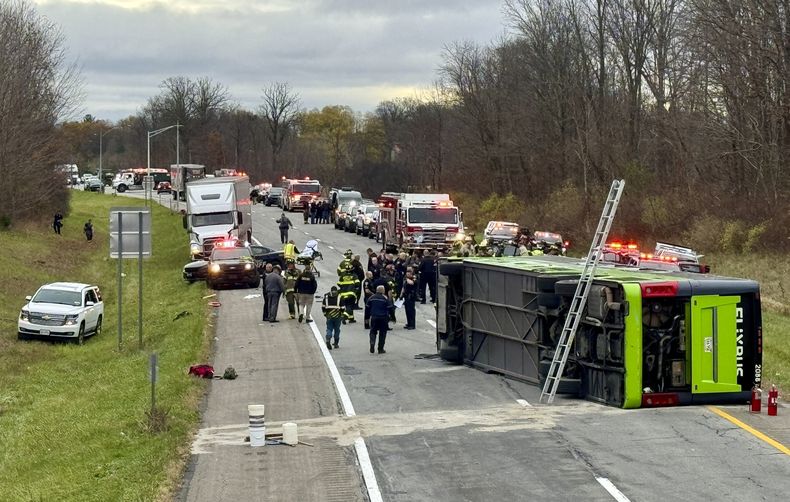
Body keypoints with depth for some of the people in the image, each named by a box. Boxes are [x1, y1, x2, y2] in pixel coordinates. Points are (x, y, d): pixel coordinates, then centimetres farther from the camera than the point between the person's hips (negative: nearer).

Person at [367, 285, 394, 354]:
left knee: (373, 331, 14)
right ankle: (380, 349, 10)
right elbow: (390, 308, -10)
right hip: (383, 317, -2)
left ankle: (372, 343, -14)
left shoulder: (371, 298, 3)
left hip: (374, 317, 2)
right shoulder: (385, 298, -9)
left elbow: (367, 307, 7)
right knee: (382, 333, 8)